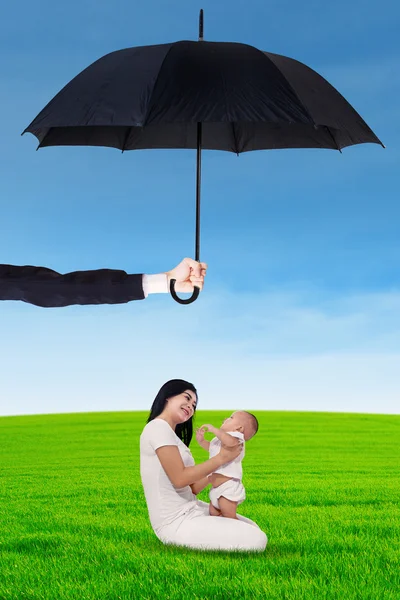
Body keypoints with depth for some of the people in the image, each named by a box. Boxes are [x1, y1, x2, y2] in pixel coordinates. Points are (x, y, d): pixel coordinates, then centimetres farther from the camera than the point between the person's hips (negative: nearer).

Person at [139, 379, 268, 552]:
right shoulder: (158, 427, -12)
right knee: (257, 540, -16)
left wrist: (223, 463, 4)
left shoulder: (172, 435, 18)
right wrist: (221, 458, -12)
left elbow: (193, 488, 11)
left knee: (252, 528, 16)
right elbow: (180, 478, -19)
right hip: (175, 523, -10)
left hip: (189, 511, 10)